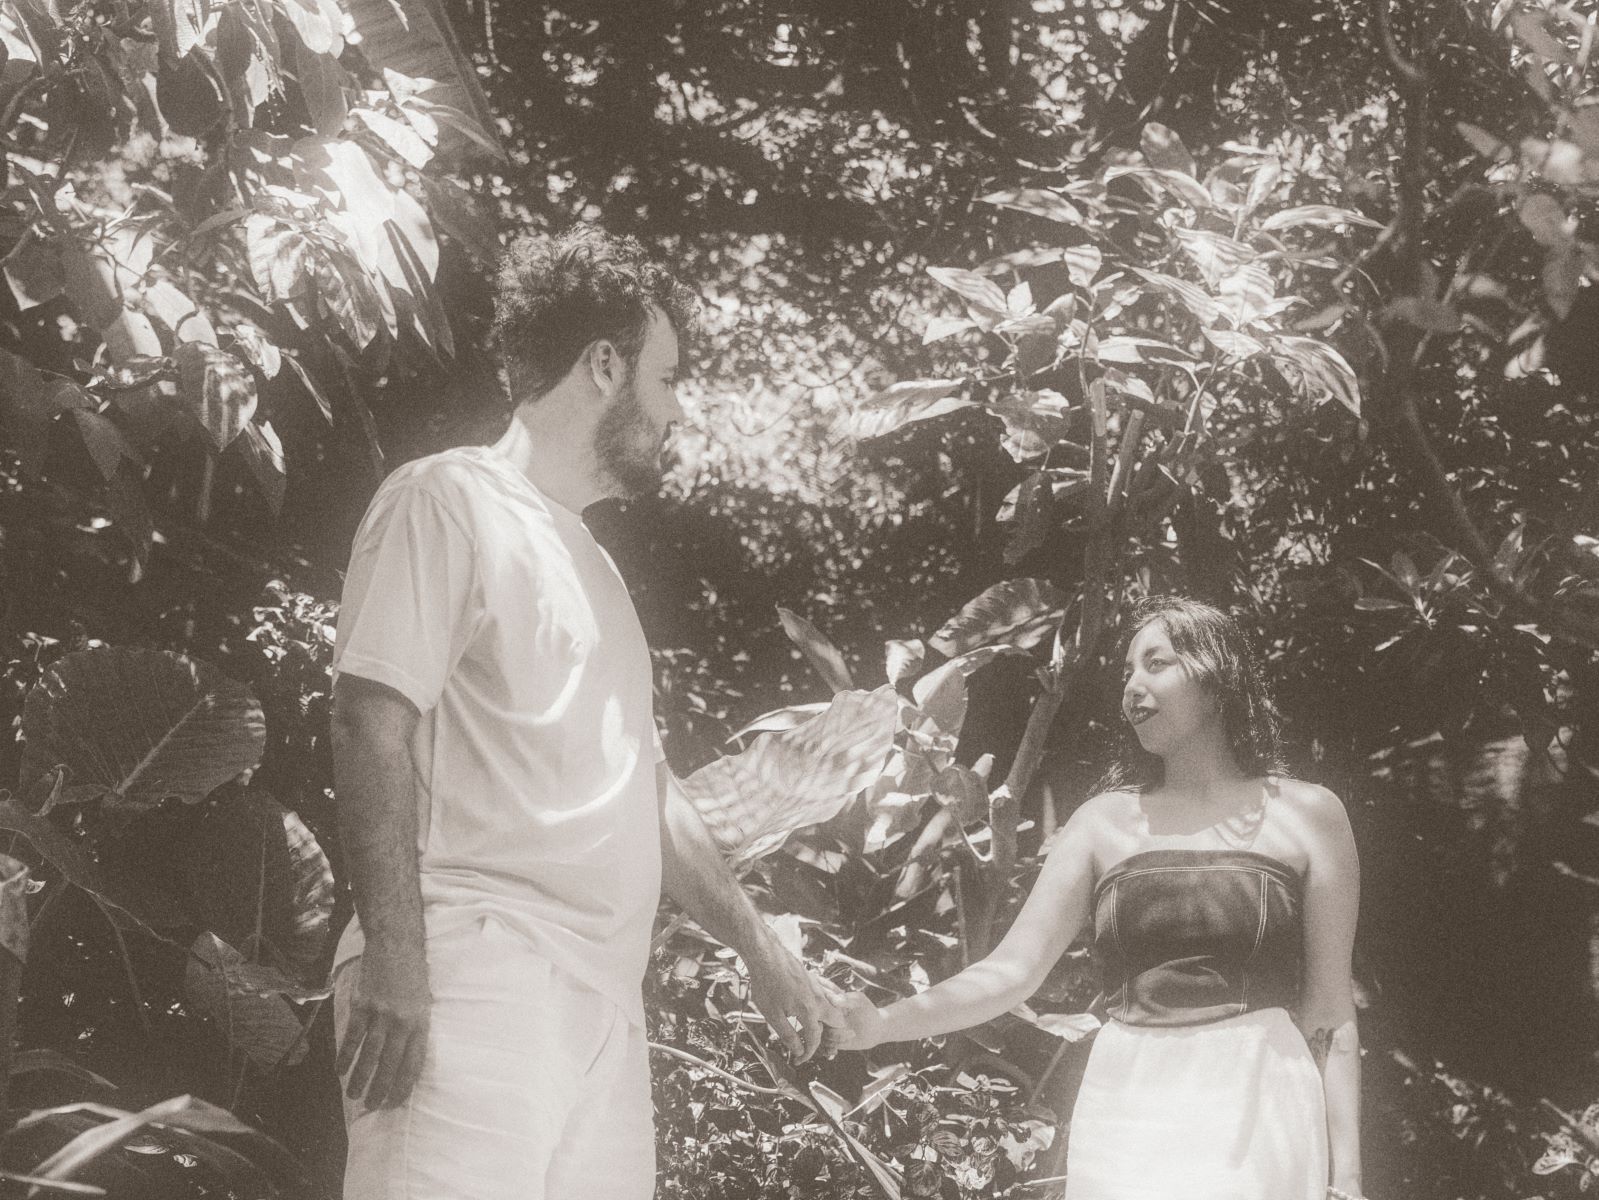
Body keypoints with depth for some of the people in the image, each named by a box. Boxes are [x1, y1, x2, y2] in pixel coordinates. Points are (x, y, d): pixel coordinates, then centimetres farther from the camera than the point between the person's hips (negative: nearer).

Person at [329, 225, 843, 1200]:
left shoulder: (591, 562, 24)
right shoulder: (450, 502, 0)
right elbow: (373, 725, -10)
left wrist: (764, 953, 31)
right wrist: (392, 960, -19)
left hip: (604, 999, 8)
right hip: (474, 973, -8)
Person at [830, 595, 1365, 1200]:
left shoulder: (1307, 816, 5)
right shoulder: (1104, 822, 10)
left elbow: (1329, 1017, 2)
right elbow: (1012, 970, 2)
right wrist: (883, 1024, -14)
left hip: (1256, 1114, -2)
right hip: (1125, 1115, 2)